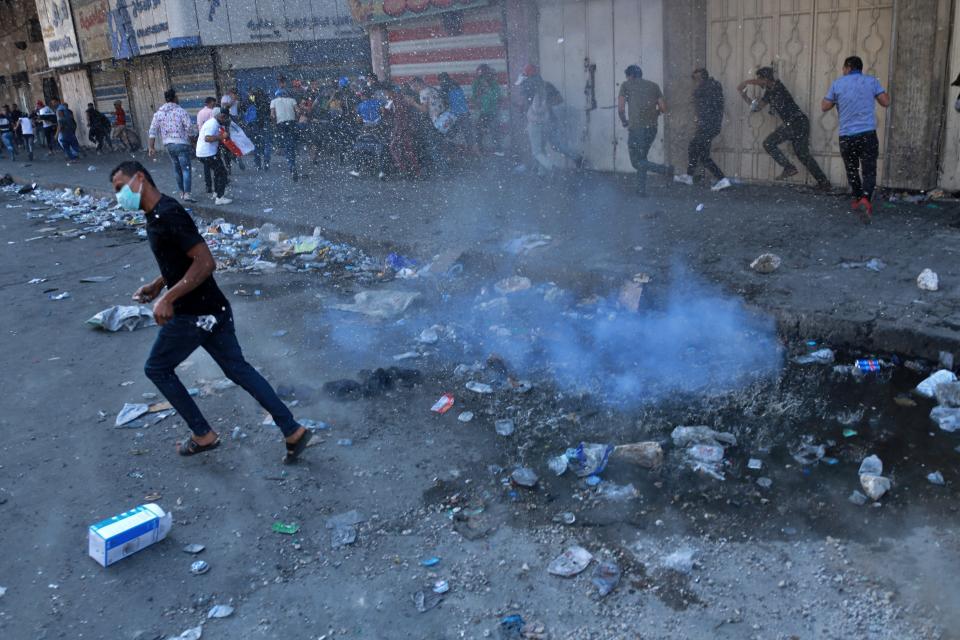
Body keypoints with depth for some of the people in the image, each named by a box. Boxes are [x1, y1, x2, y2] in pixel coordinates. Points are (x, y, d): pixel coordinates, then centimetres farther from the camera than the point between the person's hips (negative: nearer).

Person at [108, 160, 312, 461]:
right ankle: (293, 431, 14)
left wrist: (167, 298, -24)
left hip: (194, 315, -9)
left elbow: (205, 263, -27)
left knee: (157, 368, 12)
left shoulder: (168, 215, -21)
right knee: (239, 369, 13)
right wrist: (156, 285, 14)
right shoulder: (158, 214, 11)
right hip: (212, 310, 9)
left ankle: (203, 436, 20)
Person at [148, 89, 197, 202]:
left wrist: (151, 147, 5)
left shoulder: (158, 113, 6)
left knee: (177, 168, 18)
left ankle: (182, 192, 24)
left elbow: (152, 131, 3)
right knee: (186, 168, -4)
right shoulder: (181, 111, -8)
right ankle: (187, 194, -15)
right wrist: (191, 137, 7)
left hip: (168, 145, 5)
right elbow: (190, 128, -13)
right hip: (181, 144, -5)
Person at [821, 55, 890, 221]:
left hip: (846, 136, 1)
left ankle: (858, 199, 31)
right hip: (868, 134, -1)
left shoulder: (837, 84, 3)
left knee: (852, 170, 20)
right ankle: (865, 199, -24)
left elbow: (824, 107, 8)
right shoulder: (871, 81, 3)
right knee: (869, 171, -1)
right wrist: (884, 91, 24)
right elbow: (886, 103, 4)